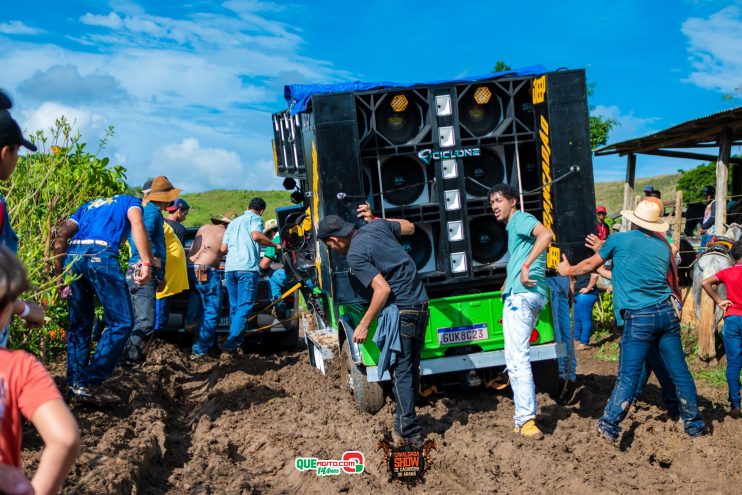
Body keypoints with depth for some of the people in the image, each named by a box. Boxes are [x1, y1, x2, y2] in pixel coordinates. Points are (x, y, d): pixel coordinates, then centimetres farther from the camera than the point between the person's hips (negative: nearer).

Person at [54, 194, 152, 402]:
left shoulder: (88, 205, 37)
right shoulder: (130, 201, 25)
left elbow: (61, 235, 21)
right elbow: (136, 223, 0)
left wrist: (60, 273, 21)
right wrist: (146, 262, -9)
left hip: (72, 256, 6)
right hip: (100, 255, -6)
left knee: (79, 325, 18)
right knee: (122, 322, 0)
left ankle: (75, 384, 17)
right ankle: (89, 382, -7)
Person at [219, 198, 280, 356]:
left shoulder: (233, 222, 26)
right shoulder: (255, 218, 7)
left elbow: (223, 249, 24)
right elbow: (256, 235, -14)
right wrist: (275, 245, -2)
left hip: (230, 268, 7)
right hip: (247, 268, -7)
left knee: (235, 307, 13)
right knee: (244, 308, -8)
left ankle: (237, 344, 10)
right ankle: (229, 346, -19)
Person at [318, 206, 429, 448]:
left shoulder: (354, 255, -14)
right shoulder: (377, 226, 8)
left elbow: (383, 289, -20)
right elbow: (410, 227, 25)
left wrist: (364, 324, -12)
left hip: (402, 308, -9)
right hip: (420, 302, 9)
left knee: (400, 371, -2)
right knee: (411, 366, 17)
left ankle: (409, 433, 0)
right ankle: (406, 421, 27)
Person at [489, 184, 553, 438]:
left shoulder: (521, 219, -4)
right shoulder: (513, 226, 26)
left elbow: (546, 234, -25)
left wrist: (526, 266, -28)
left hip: (521, 294, -11)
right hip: (523, 296, 11)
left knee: (516, 358, -13)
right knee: (517, 357, 16)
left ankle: (526, 420, -14)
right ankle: (525, 416, 21)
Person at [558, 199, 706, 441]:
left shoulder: (619, 240, 1)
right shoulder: (663, 246, 14)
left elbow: (592, 265, 13)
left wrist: (568, 270, 32)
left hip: (638, 318, -4)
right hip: (666, 312, 4)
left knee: (628, 376, -4)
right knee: (679, 371, 11)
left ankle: (609, 426, -4)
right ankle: (693, 423, 20)